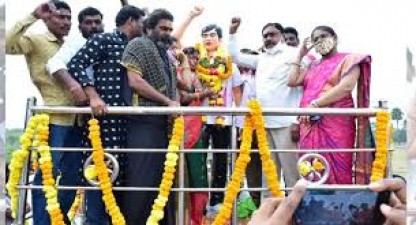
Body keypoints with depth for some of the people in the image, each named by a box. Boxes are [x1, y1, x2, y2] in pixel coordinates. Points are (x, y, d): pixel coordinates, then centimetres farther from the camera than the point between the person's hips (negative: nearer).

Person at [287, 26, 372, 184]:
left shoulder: (347, 60, 5)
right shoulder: (313, 66, 24)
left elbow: (346, 87, -12)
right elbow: (292, 81, 14)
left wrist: (314, 104, -15)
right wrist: (300, 56, 18)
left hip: (336, 124, -5)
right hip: (310, 125, 6)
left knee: (336, 170, -10)